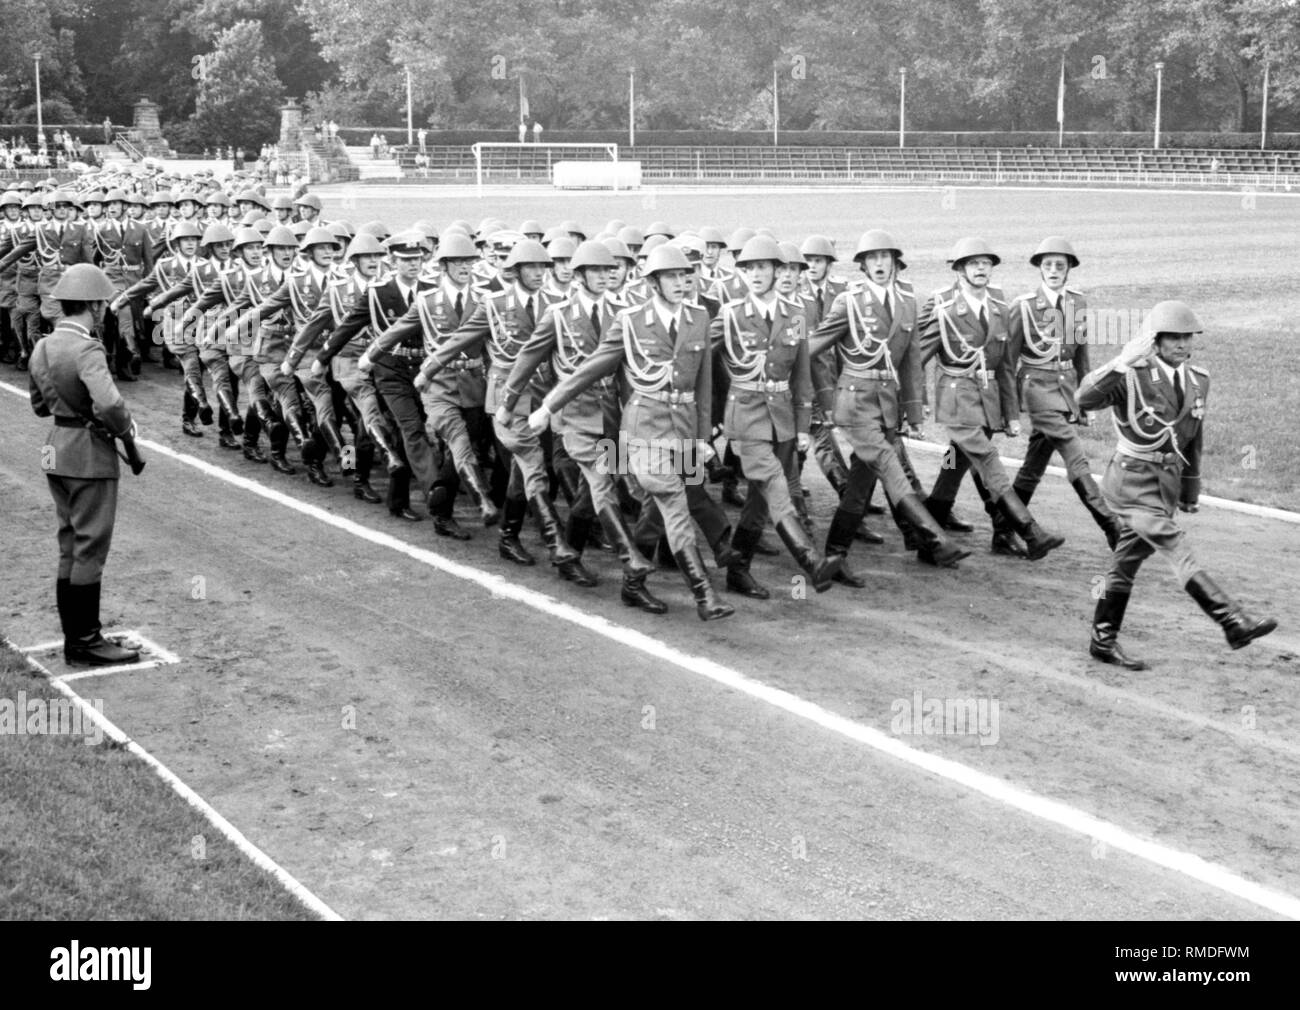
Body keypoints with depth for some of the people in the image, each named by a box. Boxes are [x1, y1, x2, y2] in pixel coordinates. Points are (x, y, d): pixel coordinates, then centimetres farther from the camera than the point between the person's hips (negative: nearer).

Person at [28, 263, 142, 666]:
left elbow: (39, 405, 20)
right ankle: (86, 640, 7)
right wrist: (128, 433, -16)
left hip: (57, 451, 9)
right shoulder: (87, 350, -19)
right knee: (90, 548, 0)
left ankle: (75, 636, 23)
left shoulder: (42, 348, 8)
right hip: (90, 455, -9)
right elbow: (109, 405, -31)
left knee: (70, 548, 15)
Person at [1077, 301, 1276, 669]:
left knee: (1128, 560, 13)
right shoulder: (1133, 376, -14)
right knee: (1177, 551, -16)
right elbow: (1086, 399, -30)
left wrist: (1190, 489, 23)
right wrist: (1121, 362, -41)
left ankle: (1103, 641, 22)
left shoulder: (1198, 380, 6)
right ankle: (1233, 621, -22)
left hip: (1167, 482, 7)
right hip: (1133, 482, -7)